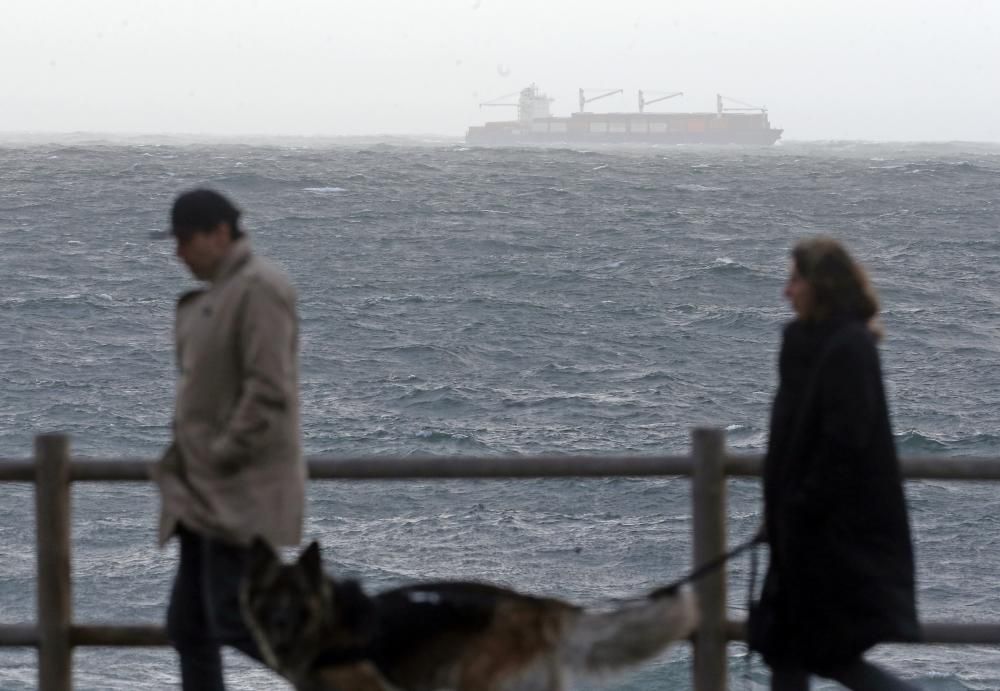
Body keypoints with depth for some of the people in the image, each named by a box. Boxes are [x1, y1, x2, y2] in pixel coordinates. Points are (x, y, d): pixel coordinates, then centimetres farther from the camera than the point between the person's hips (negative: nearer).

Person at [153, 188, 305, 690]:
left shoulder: (259, 289, -14)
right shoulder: (216, 293, 16)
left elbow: (268, 391, -21)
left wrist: (224, 456, -17)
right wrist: (185, 462, 13)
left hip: (242, 493, -10)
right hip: (205, 494, 10)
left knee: (234, 620, -13)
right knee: (188, 627, 9)